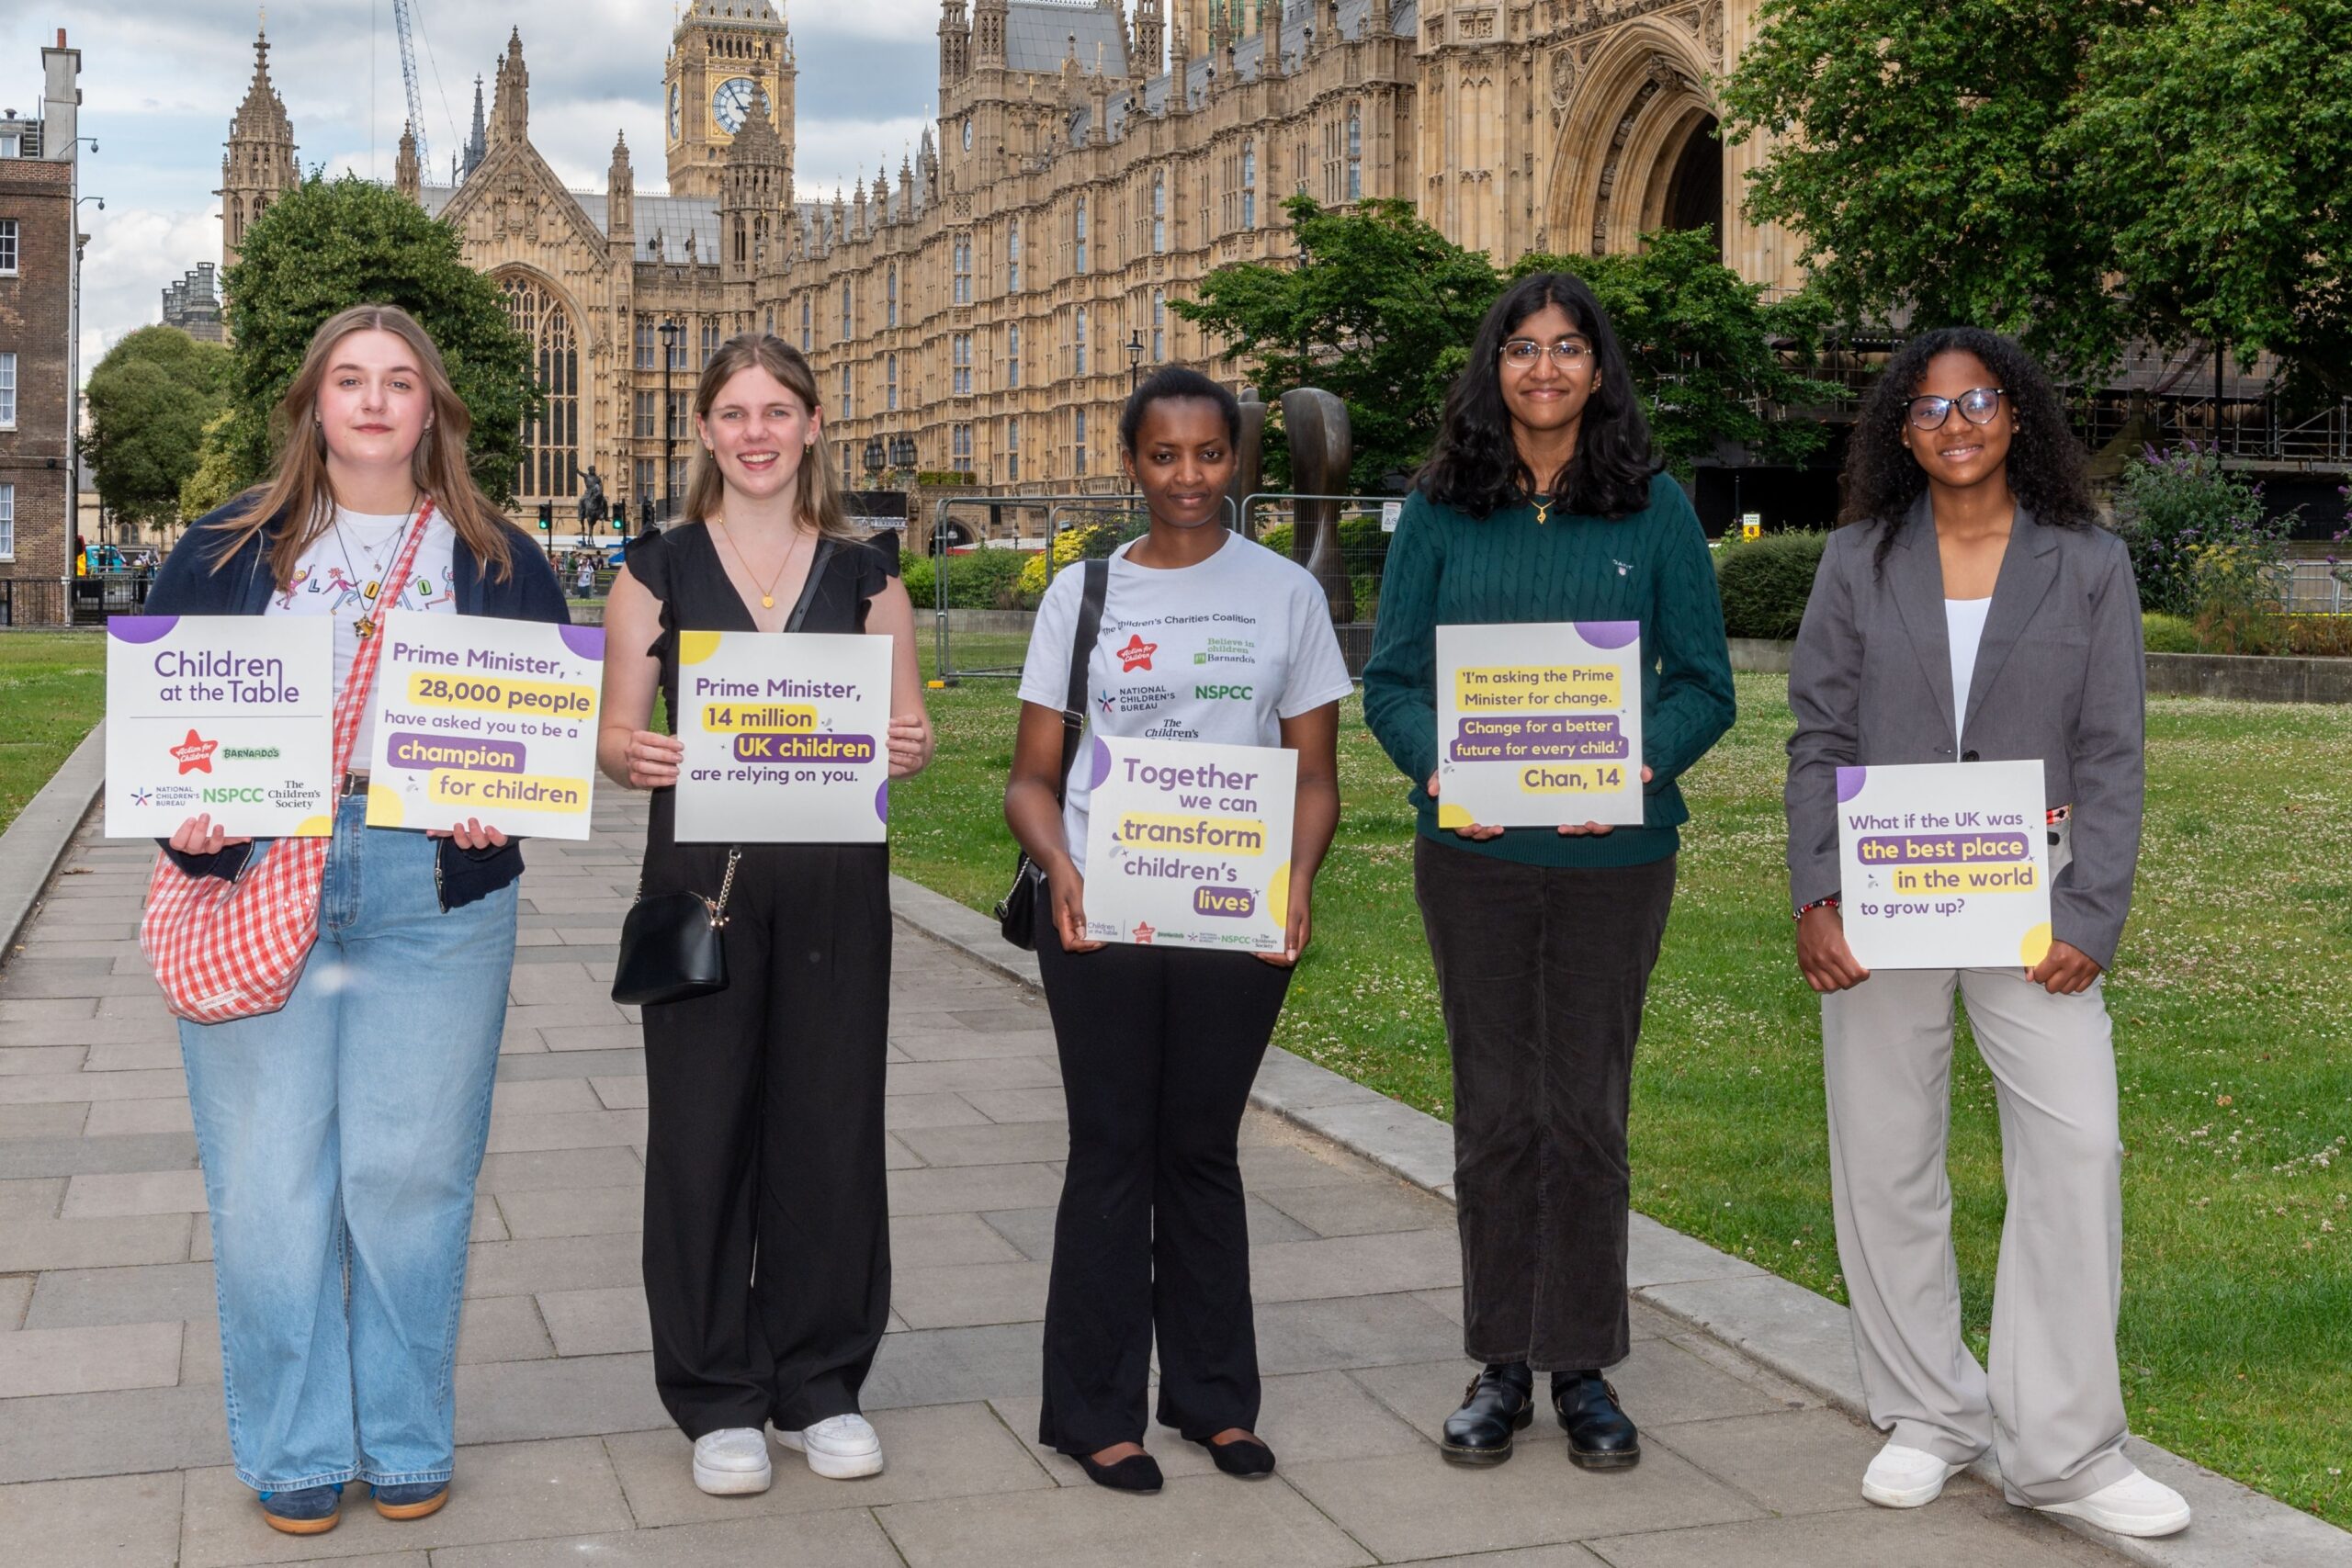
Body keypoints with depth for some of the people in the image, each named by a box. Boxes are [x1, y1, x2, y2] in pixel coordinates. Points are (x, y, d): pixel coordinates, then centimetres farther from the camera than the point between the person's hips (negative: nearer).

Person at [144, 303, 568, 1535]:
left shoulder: (495, 559, 9)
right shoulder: (227, 549, 8)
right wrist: (184, 817, -8)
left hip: (436, 892, 0)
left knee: (411, 1169, 5)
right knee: (270, 1177, 3)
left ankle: (407, 1439, 20)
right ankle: (295, 1448, 17)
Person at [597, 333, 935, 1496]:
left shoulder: (862, 573, 8)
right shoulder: (658, 568, 5)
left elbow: (910, 726, 9)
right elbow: (612, 733, 3)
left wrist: (906, 748, -14)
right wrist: (636, 759, -20)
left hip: (835, 877, 1)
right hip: (700, 873, -1)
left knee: (829, 1125, 6)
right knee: (702, 1128, 3)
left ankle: (818, 1385, 22)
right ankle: (717, 1398, 17)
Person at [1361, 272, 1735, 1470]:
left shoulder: (1654, 511, 3)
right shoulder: (1441, 511, 4)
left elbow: (1704, 684, 3)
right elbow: (1391, 680, 4)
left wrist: (1645, 764, -16)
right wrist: (1435, 764, -15)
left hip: (1614, 852, 0)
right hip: (1475, 852, 1)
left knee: (1587, 1111, 5)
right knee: (1495, 1111, 8)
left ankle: (1583, 1368, 19)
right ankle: (1498, 1363, 21)